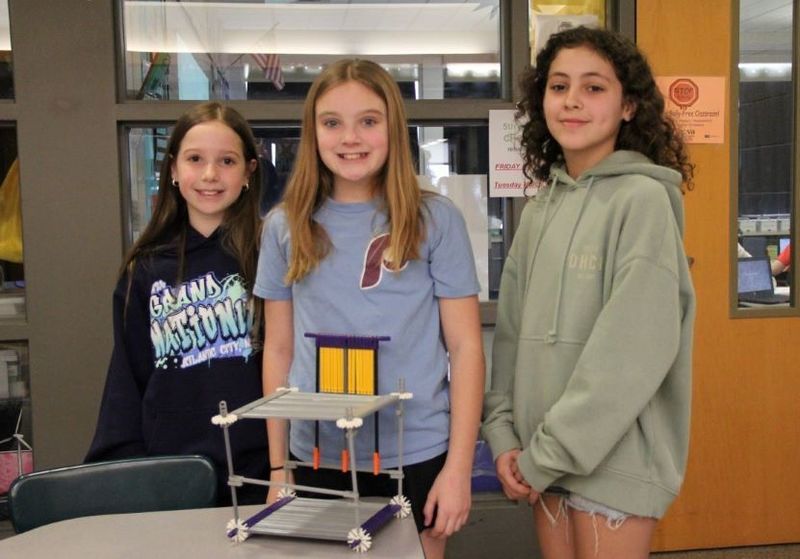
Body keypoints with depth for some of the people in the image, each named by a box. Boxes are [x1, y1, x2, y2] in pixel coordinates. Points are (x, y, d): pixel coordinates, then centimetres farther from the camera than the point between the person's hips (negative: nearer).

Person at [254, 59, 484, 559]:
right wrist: (278, 466, 7)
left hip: (415, 455, -2)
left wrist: (459, 466, -8)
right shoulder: (285, 227, 2)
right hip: (316, 456, 2)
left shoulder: (435, 219, -5)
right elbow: (279, 351, 7)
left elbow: (466, 347, -4)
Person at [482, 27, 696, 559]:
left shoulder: (642, 199, -12)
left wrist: (545, 455, -16)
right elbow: (512, 331, 8)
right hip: (545, 457, 6)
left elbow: (636, 349, -19)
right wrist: (504, 432, -3)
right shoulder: (539, 210, 8)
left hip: (613, 458, -6)